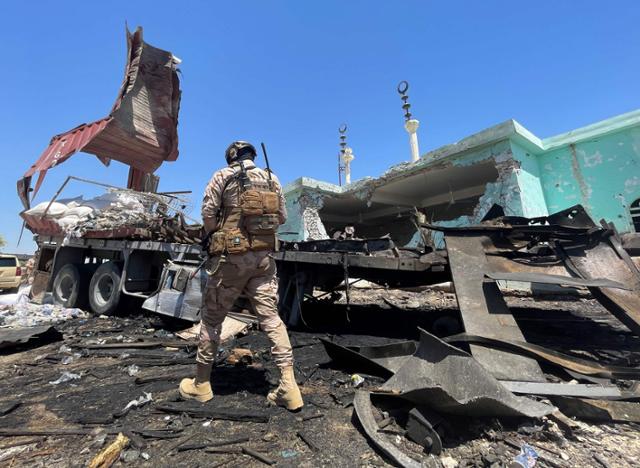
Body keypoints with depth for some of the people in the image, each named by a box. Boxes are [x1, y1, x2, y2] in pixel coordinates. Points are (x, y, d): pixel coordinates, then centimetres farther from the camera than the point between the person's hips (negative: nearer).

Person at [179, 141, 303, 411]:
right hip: (264, 256, 3)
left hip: (230, 256, -3)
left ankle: (201, 384, 25)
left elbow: (208, 213, -4)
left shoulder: (223, 177, 1)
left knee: (212, 317, 12)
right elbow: (282, 217, 10)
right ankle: (288, 386, 1)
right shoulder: (272, 179, 10)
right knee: (271, 318, 3)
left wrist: (215, 237, 14)